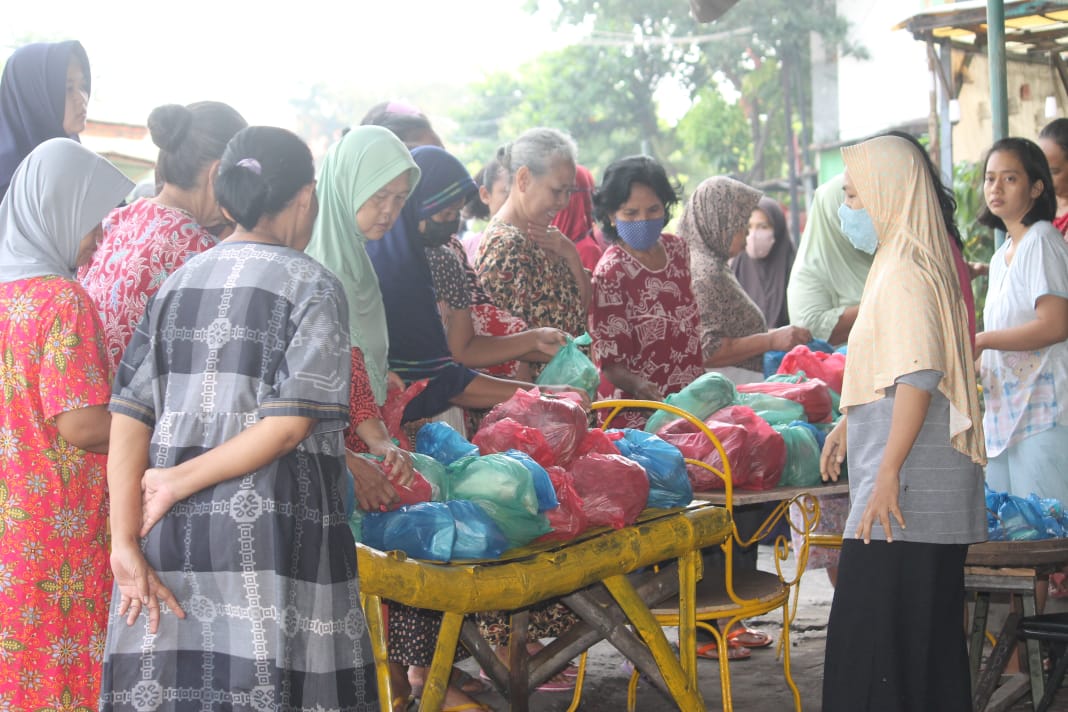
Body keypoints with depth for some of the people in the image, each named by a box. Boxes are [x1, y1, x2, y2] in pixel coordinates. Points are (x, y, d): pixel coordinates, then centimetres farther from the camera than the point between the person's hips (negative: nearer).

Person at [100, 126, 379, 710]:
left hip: (174, 531, 5)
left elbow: (129, 416, 3)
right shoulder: (312, 286, -2)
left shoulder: (177, 283, 11)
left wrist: (125, 543, -1)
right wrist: (181, 483, -7)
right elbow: (290, 423, -12)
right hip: (273, 529, -5)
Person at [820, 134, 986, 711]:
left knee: (875, 626, -10)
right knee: (927, 629, 13)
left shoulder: (906, 272, -14)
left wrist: (888, 474, -25)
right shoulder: (897, 262, 18)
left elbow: (918, 377, -22)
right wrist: (847, 426, 33)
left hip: (907, 481, -10)